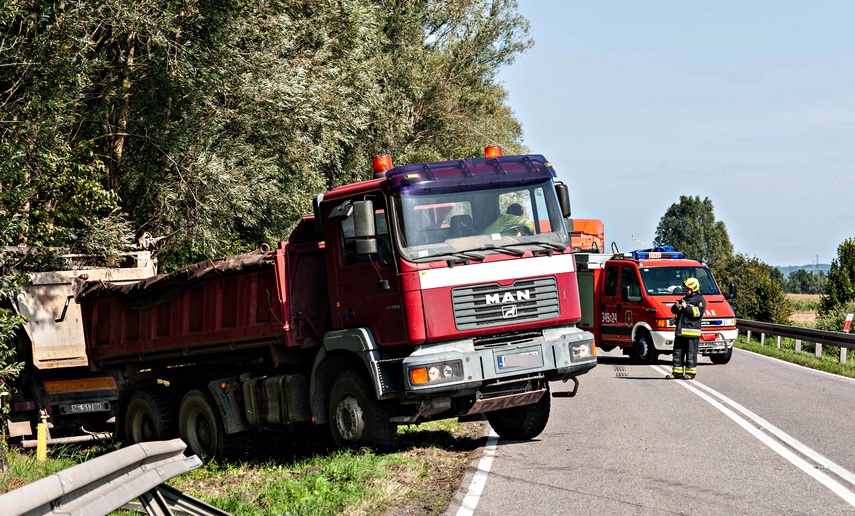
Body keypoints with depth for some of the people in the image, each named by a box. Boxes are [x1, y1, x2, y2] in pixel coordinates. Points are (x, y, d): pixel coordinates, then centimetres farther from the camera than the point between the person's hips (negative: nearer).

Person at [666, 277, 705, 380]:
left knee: (691, 352, -5)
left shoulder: (700, 299, -1)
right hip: (680, 331, 8)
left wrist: (687, 307, -18)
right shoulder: (685, 299, 23)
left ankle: (690, 372, -1)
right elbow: (674, 311, 25)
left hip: (691, 331, -8)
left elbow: (699, 312, -16)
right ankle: (677, 372, 12)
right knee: (678, 352, 8)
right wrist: (676, 307, 3)